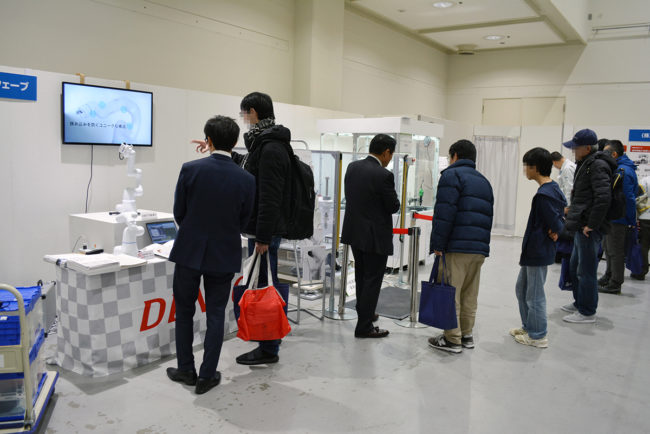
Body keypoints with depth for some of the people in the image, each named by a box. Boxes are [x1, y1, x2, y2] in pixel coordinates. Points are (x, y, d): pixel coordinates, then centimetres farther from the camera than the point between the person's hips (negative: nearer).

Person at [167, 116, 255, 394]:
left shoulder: (190, 169, -11)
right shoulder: (246, 180, -8)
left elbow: (178, 212, -2)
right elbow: (243, 221, 2)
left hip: (189, 250, 0)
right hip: (224, 255, 1)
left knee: (184, 311, 16)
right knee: (215, 315, 11)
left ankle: (186, 370, 25)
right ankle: (207, 376, 16)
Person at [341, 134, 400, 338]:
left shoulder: (352, 167, 2)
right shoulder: (384, 175, -20)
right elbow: (394, 206, -12)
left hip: (354, 232, 7)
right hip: (375, 237, -7)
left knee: (361, 278, 22)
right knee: (372, 281, 4)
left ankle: (364, 314, 38)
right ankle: (364, 326, 11)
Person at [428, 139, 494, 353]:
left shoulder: (452, 175, -2)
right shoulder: (484, 181, 24)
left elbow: (444, 214, -13)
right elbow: (488, 216, 21)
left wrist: (437, 245, -11)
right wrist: (481, 242, 19)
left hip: (457, 247, -8)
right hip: (480, 248, 8)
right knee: (470, 294, 15)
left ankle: (452, 339, 3)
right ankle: (466, 335, 24)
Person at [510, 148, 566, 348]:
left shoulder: (543, 195, -23)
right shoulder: (553, 188, 9)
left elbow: (555, 224, -23)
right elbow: (559, 220, 14)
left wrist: (555, 230, -4)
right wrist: (555, 230, -1)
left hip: (538, 253, -10)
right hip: (534, 251, 10)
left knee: (534, 296, 3)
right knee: (522, 288, 21)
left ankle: (538, 336, 16)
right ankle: (528, 326, 34)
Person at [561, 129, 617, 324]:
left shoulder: (597, 166, -16)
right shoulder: (585, 164, 16)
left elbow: (604, 197, -24)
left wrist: (591, 224, -22)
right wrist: (573, 210, 16)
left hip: (589, 229, -11)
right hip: (581, 226, 11)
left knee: (586, 270, -3)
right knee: (575, 267, 20)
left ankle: (587, 312, 7)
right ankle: (579, 303, 34)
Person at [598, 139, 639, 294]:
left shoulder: (623, 171, -21)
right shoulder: (618, 168, 12)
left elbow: (628, 199, -23)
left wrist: (631, 221, -19)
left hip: (619, 218, -10)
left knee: (615, 251, -1)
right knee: (608, 246, 20)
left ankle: (615, 284, 9)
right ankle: (609, 277, 34)